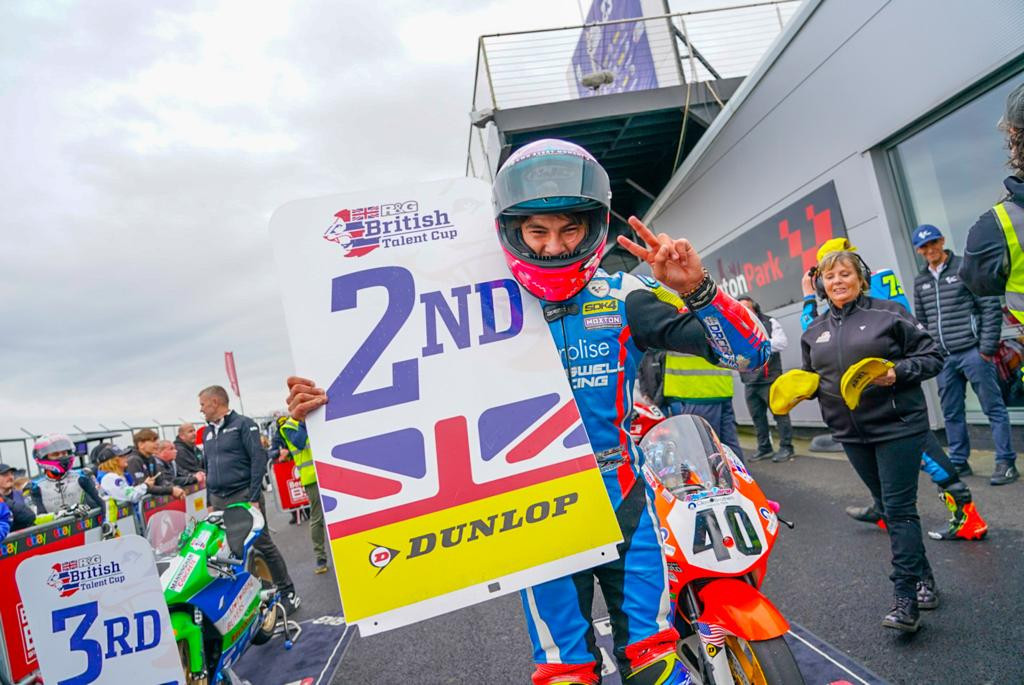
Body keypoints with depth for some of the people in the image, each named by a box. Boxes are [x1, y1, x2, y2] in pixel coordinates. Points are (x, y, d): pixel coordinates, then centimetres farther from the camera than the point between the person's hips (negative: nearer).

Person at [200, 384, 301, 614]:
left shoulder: (243, 424, -5)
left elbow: (258, 459, -11)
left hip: (244, 496, -6)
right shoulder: (207, 432, 17)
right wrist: (209, 502, 18)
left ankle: (288, 594, 4)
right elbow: (208, 468, 23)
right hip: (219, 501, 7)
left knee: (264, 546, -4)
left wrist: (254, 498, -15)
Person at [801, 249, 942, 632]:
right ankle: (922, 579, 31)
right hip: (852, 435, 5)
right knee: (889, 509, 15)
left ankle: (905, 600, -1)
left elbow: (932, 357, -1)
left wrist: (898, 373, -18)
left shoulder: (889, 314, -3)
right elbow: (812, 378, 18)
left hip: (898, 426, -5)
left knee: (899, 509, -6)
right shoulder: (814, 332, 10)